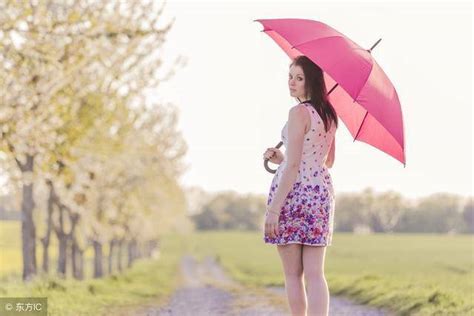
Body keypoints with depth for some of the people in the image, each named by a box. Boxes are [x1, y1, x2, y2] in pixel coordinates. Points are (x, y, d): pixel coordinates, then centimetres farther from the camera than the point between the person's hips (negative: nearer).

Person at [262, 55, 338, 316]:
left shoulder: (299, 112, -12)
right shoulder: (329, 114, 12)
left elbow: (293, 165, -18)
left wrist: (274, 208, -18)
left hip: (292, 193, -7)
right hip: (321, 193, 7)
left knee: (293, 275, 4)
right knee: (315, 274, 3)